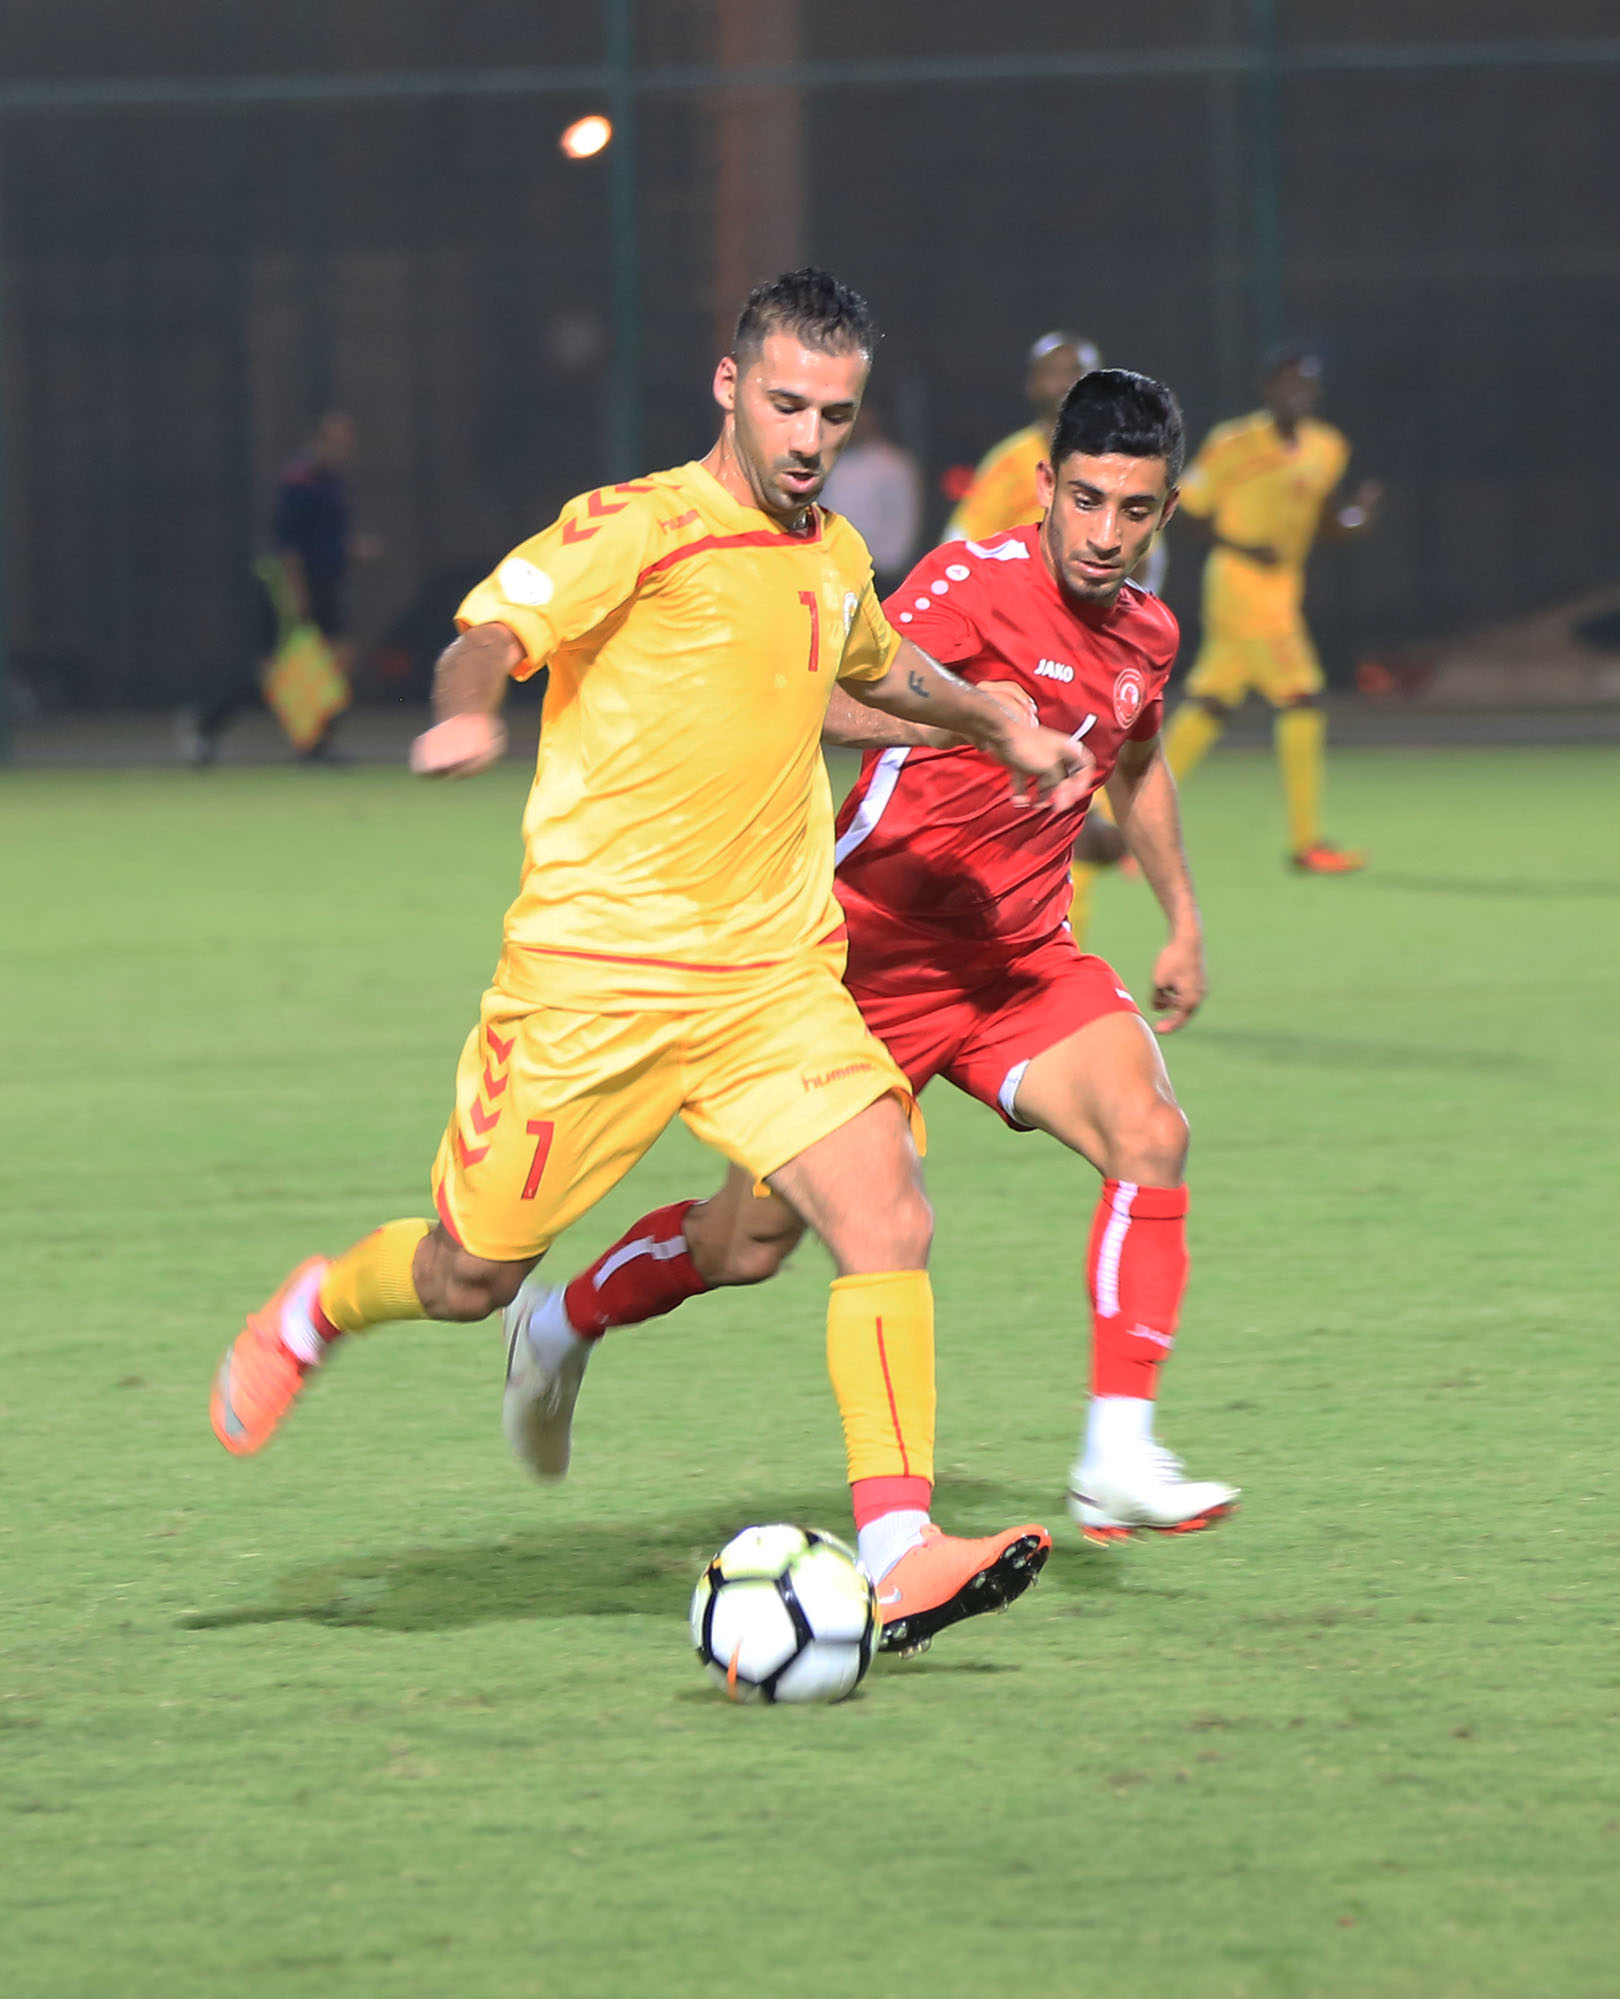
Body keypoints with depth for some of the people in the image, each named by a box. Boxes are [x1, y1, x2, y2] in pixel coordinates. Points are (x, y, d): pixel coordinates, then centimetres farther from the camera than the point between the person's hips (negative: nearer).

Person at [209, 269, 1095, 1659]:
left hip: (774, 974, 5)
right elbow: (497, 630, -26)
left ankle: (899, 1558, -21)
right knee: (474, 1273, 6)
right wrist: (468, 710, -46)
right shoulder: (635, 529, -9)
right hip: (592, 976, -5)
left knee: (889, 1225, -16)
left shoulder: (833, 556, 13)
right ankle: (311, 1316, 40)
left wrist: (1006, 726, 38)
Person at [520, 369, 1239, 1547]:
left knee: (1150, 1137, -23)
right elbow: (829, 690, -33)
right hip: (876, 949, -5)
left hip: (1022, 959, 5)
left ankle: (1118, 1460, -24)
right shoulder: (980, 582, -17)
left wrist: (1184, 919, 26)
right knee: (750, 1245, 5)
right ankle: (565, 1330, 36)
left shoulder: (1146, 633, 6)